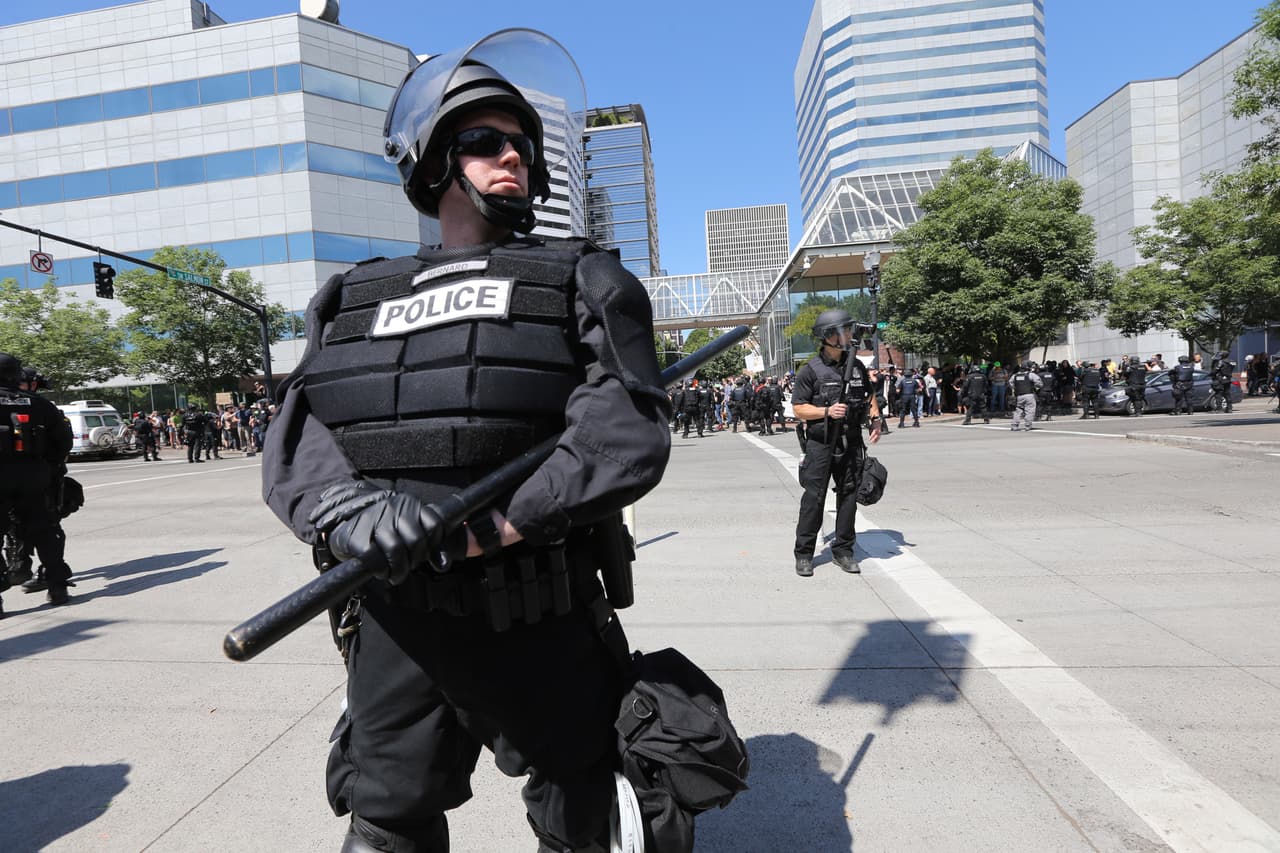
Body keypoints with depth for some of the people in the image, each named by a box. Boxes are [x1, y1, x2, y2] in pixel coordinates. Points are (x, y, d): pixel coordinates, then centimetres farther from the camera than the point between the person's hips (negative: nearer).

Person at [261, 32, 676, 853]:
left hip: (542, 630, -2)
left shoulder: (583, 281, 1)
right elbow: (294, 449, 2)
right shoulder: (356, 299, 12)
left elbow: (629, 439, -14)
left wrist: (471, 536, -20)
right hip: (395, 627, 3)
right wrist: (360, 519, -20)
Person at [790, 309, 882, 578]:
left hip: (851, 443, 5)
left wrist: (875, 419, 4)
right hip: (820, 444, -5)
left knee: (848, 495, 9)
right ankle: (804, 554, 8)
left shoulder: (858, 366, 9)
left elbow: (869, 396, 21)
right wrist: (827, 411, -19)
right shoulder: (810, 370, -7)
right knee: (813, 497, -2)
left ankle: (843, 550, 21)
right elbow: (799, 408, -6)